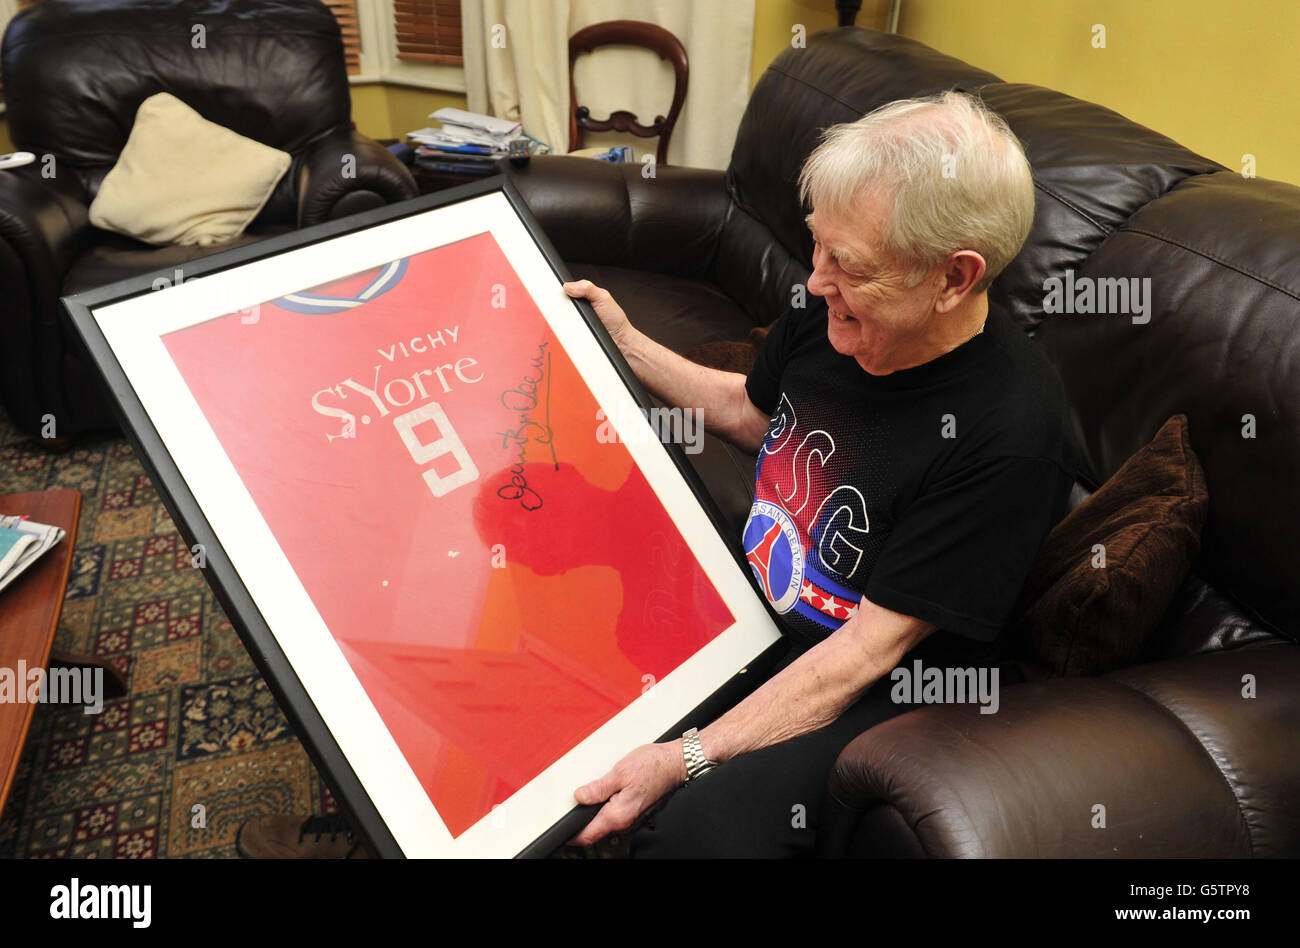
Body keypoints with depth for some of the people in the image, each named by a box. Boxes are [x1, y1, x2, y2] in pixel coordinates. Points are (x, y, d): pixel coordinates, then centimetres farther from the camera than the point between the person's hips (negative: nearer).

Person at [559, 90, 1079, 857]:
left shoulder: (1009, 435, -28)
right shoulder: (831, 311, -8)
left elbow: (870, 648, -26)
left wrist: (690, 757, -29)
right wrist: (625, 344, 10)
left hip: (883, 691, -6)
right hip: (750, 604, 7)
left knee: (701, 820, -30)